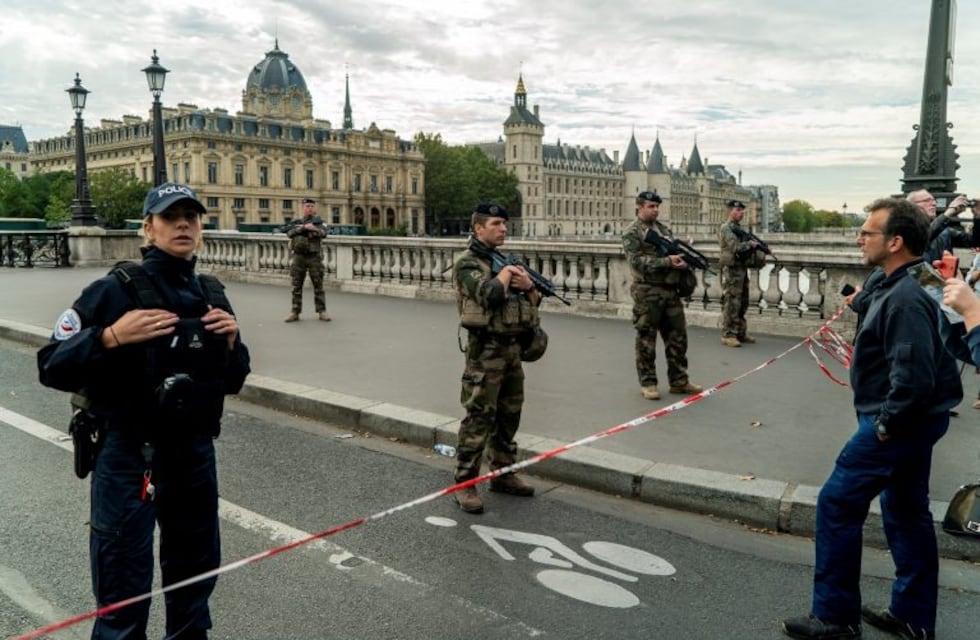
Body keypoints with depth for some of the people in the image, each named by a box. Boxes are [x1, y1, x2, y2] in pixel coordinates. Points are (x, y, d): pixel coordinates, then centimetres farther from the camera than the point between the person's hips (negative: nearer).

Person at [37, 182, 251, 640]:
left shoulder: (212, 295, 4)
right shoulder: (115, 290, -12)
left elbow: (233, 381, 11)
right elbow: (52, 369, -13)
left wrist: (231, 344, -8)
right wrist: (111, 336, -27)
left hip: (195, 452, 5)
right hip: (128, 455, -5)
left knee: (196, 573, 21)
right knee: (123, 596, 6)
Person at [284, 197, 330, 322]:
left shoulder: (318, 221, 6)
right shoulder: (296, 222, 10)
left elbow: (323, 233, -13)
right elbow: (289, 232, -9)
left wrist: (314, 228, -27)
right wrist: (304, 227, -18)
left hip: (314, 257, -1)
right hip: (299, 257, 2)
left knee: (318, 285, 0)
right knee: (296, 286, 3)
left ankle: (322, 311, 5)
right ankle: (295, 312, 8)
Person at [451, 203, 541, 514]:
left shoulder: (509, 260, 15)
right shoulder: (467, 263, -7)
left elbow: (535, 300, 16)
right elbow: (489, 294, -25)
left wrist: (528, 284, -5)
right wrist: (506, 273, -8)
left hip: (513, 348, 7)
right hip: (486, 349, -7)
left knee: (509, 415, 14)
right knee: (479, 418, -6)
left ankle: (503, 474, 27)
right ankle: (465, 484, 2)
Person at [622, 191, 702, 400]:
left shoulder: (664, 229, 16)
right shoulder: (632, 233, -6)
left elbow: (674, 253, 22)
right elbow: (637, 261, -18)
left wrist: (683, 259, -2)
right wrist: (667, 261, -24)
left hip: (671, 291, 7)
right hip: (647, 293, -7)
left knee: (677, 337, 10)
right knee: (646, 340, 2)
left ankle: (679, 381, 19)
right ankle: (647, 383, 11)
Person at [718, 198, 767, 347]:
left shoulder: (739, 228, 18)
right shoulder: (726, 228, -10)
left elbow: (744, 247, 19)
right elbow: (735, 247, -22)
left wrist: (758, 247, 2)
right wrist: (750, 244, -11)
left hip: (742, 269, 9)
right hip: (731, 270, -9)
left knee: (742, 304, 12)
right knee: (731, 304, -8)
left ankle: (741, 333, 18)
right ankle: (727, 335, -3)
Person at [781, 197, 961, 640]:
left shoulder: (906, 298, -24)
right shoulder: (901, 287, 9)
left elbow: (914, 376, -31)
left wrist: (886, 424, -18)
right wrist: (891, 420, 15)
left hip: (900, 421, -10)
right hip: (915, 419, 10)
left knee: (837, 503, -2)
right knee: (906, 512, 17)